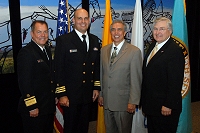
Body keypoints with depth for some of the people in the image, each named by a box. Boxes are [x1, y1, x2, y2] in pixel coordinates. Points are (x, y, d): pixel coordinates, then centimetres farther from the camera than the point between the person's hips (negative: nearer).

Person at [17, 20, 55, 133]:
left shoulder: (47, 50, 10)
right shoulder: (26, 53, -16)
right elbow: (24, 82, -20)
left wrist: (54, 96, 13)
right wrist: (32, 106, -20)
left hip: (49, 106, 8)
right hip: (34, 108, -8)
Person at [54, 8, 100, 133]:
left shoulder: (94, 40, 8)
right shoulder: (63, 40, -9)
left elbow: (97, 65, 12)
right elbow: (59, 69, -11)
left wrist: (96, 87, 8)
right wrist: (61, 94, -13)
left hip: (88, 94, 5)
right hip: (71, 95, -4)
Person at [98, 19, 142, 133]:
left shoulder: (134, 51, -9)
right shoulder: (104, 50, 8)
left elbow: (136, 80, -11)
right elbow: (102, 74, 11)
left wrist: (133, 102, -13)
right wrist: (100, 95, 11)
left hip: (123, 103, -4)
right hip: (106, 102, 5)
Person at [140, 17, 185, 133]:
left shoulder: (175, 50, -18)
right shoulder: (153, 46, 9)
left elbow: (175, 81, -21)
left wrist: (168, 105, -20)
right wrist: (145, 99, 15)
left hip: (164, 107, -8)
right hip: (150, 104, 8)